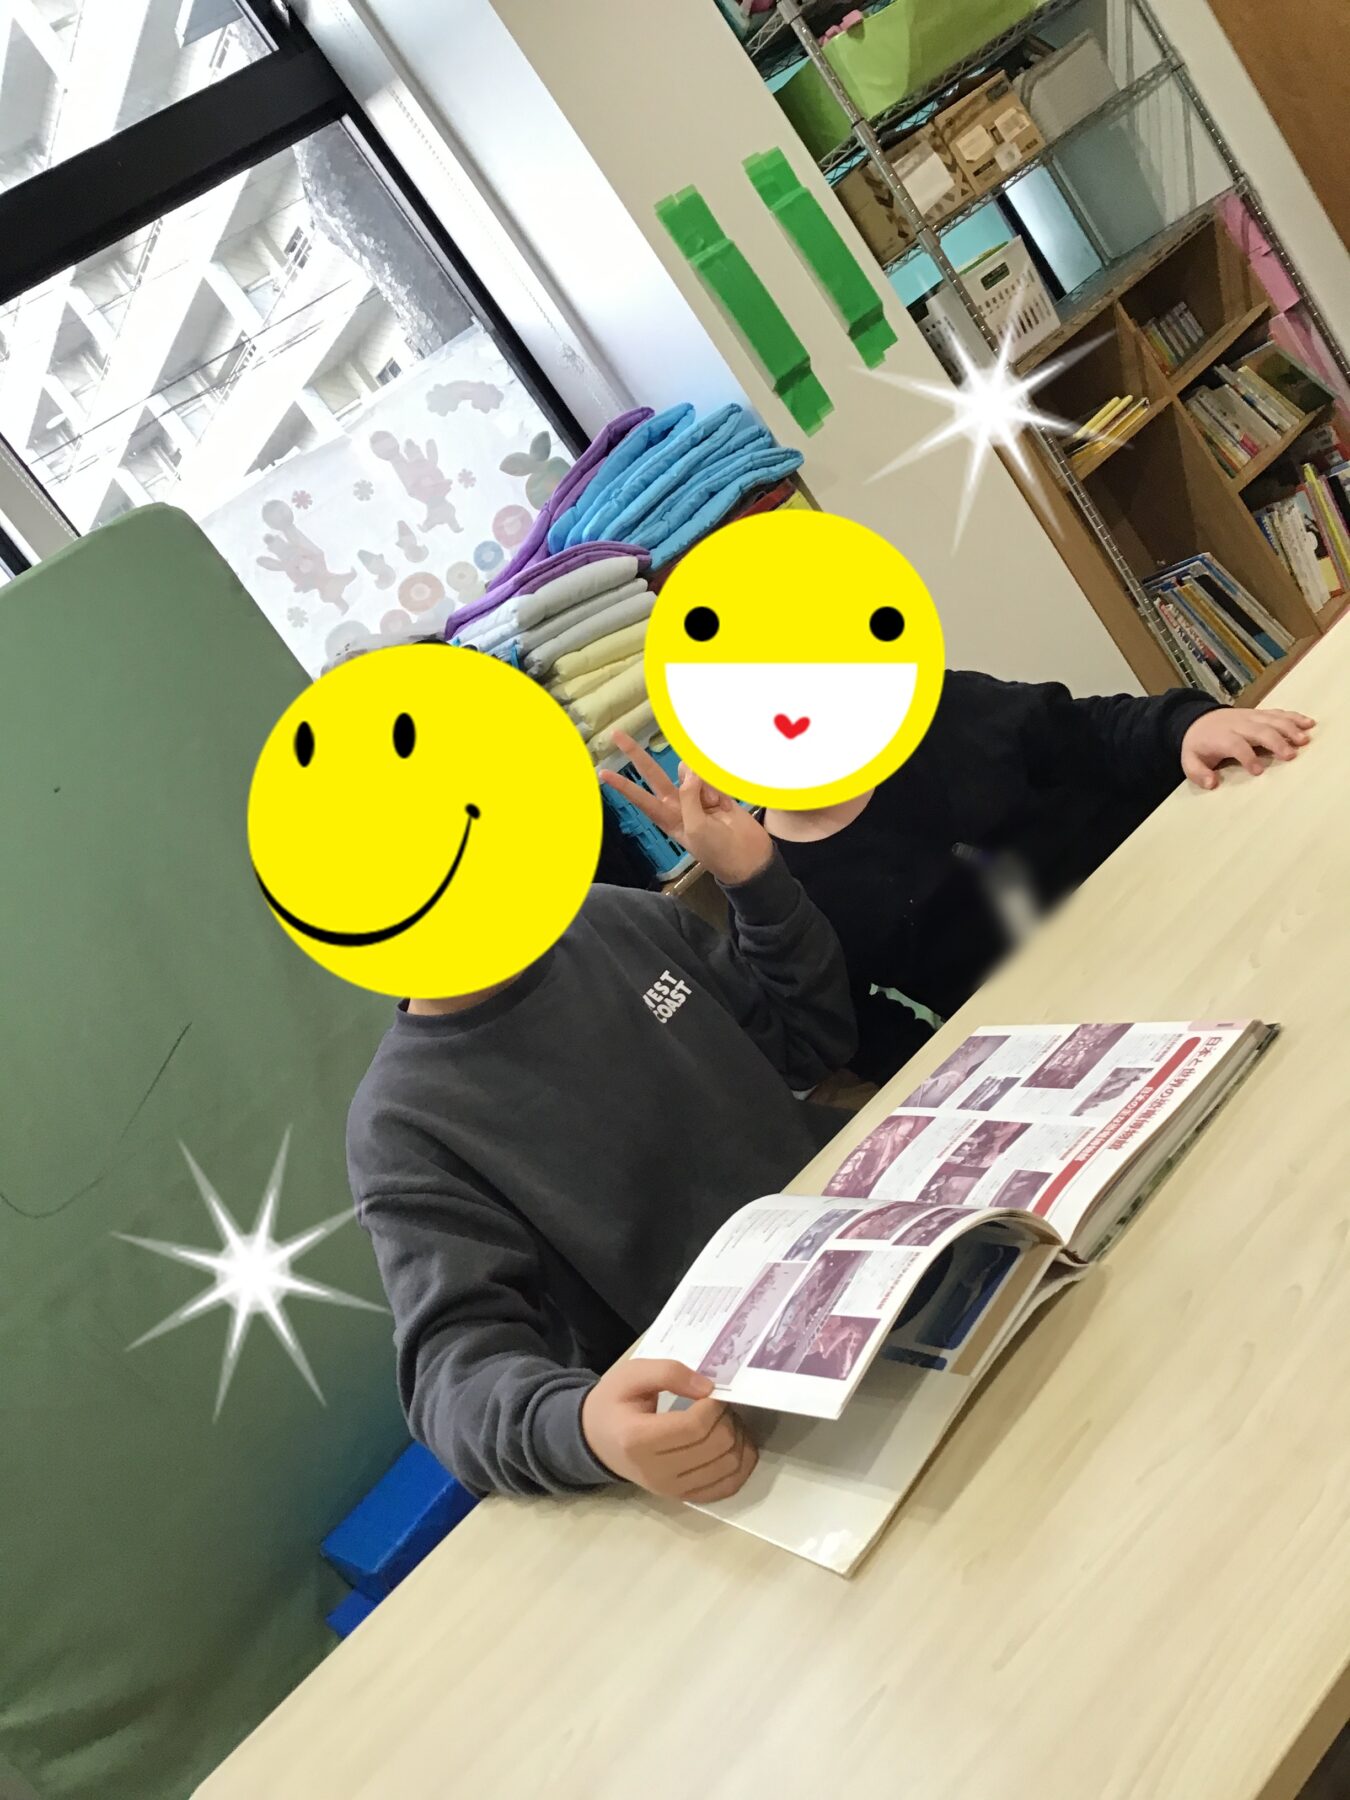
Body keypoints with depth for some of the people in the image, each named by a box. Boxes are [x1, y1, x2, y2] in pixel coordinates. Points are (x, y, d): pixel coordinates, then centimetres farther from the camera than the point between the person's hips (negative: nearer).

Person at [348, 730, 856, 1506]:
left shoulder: (619, 920, 4)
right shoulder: (405, 1124, -12)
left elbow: (811, 1043, 14)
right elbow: (459, 1360, -22)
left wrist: (758, 876, -1)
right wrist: (585, 1427, -45)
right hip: (731, 1405, -5)